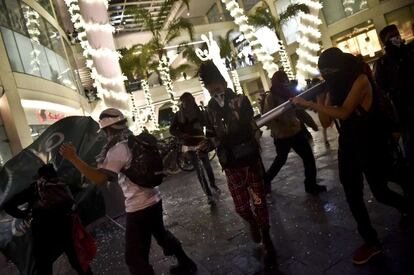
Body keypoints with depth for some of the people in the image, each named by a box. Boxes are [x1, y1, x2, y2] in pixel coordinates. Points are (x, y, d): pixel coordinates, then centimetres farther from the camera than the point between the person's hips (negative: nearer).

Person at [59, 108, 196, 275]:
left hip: (138, 207, -8)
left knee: (135, 257, 5)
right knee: (161, 234, 29)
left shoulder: (117, 150, -19)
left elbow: (99, 179, -29)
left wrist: (73, 158, -25)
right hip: (154, 199, 9)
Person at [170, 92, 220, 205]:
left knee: (207, 165, 15)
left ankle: (213, 184, 40)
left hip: (201, 142, 2)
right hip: (190, 145, -1)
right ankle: (209, 194, 2)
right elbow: (172, 129, 0)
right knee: (199, 170, -2)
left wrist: (196, 108, -22)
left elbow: (204, 122, -17)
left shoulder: (198, 111, 0)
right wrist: (181, 135, -18)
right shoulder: (178, 115, -1)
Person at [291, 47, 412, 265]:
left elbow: (343, 113, -29)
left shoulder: (360, 80, -16)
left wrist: (308, 104, -29)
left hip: (371, 145, -6)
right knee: (353, 197, 7)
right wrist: (320, 98, -12)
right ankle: (371, 242, 24)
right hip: (347, 146, 6)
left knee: (379, 192, 8)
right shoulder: (334, 88, 4)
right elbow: (326, 123, -1)